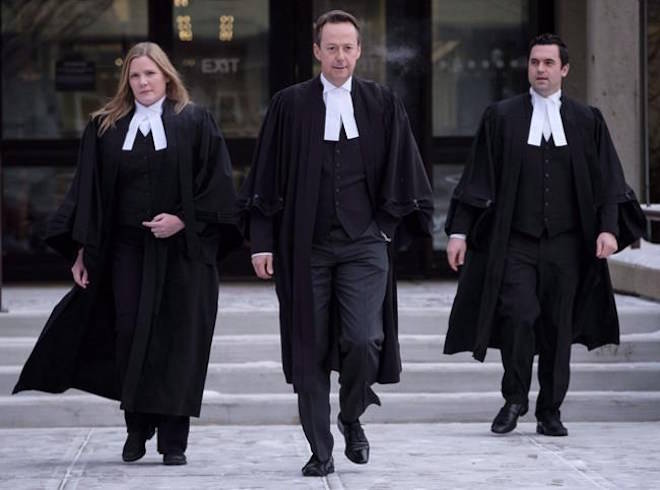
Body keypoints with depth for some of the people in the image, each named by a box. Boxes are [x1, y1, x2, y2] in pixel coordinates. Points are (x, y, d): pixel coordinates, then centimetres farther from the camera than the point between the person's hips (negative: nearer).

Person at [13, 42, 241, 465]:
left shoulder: (194, 122, 3)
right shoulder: (106, 128, 9)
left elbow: (216, 182, -1)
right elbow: (89, 191, 9)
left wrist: (183, 219, -13)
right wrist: (84, 249, 4)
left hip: (182, 249, -2)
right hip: (126, 248, 2)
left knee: (177, 341, -2)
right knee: (130, 334, -3)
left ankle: (174, 439, 3)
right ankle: (137, 428, 13)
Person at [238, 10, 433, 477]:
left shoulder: (383, 104, 5)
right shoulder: (290, 104, 3)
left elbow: (401, 175, 10)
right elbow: (267, 176, 4)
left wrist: (386, 225, 3)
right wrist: (262, 241, -1)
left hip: (364, 245, 0)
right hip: (306, 246, 0)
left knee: (364, 340, -14)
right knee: (310, 350, 3)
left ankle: (352, 418, 15)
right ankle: (321, 452, 14)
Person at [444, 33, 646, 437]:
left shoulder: (587, 121, 7)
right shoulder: (501, 117, 5)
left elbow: (608, 180, 5)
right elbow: (478, 177, 5)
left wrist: (608, 228, -9)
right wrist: (458, 230, -1)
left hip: (565, 242, 1)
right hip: (515, 242, -1)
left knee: (559, 326, 4)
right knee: (518, 315, -14)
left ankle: (550, 412, 16)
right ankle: (515, 400, 6)